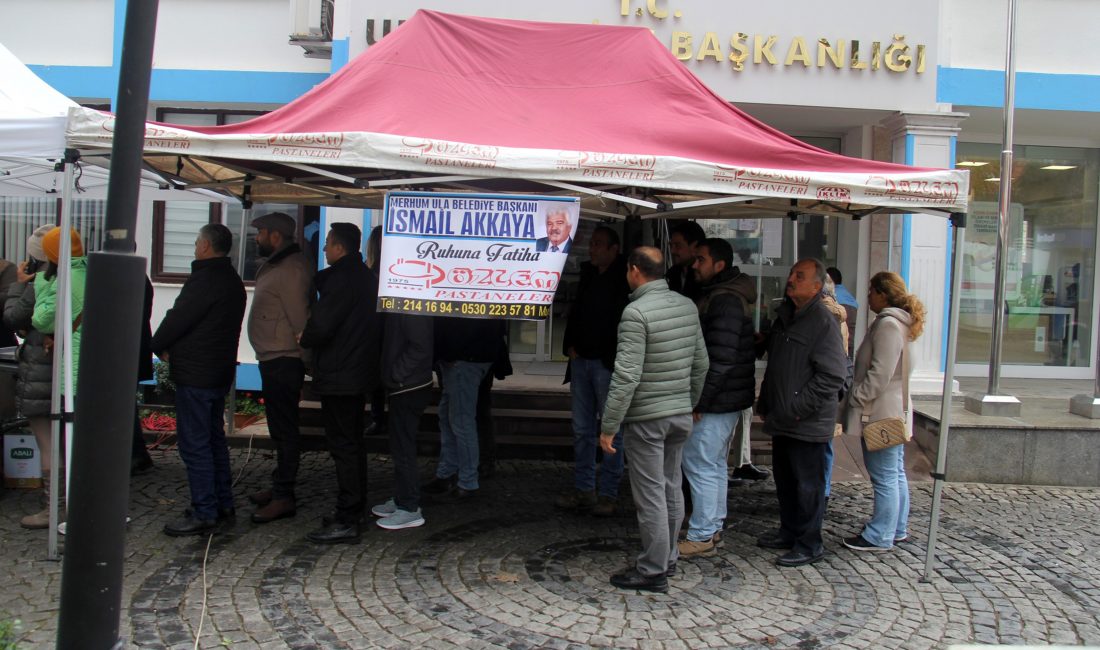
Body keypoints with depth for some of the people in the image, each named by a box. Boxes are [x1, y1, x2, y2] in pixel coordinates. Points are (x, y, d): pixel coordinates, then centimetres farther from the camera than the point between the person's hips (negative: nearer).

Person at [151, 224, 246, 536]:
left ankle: (204, 513, 0)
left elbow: (177, 319, -16)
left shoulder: (204, 279, -18)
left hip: (195, 374, -10)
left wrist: (159, 346, 4)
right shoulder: (233, 280, 14)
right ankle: (223, 506, 24)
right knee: (214, 438, 17)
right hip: (221, 371, 10)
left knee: (194, 443, -4)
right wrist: (170, 346, 14)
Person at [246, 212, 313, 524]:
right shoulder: (276, 265, 16)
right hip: (274, 360, 11)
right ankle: (280, 487, 29)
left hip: (282, 362, -11)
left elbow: (299, 319, -21)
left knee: (284, 430, -5)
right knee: (281, 428, 17)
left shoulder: (290, 270, -18)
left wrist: (308, 361, -18)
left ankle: (283, 497, 1)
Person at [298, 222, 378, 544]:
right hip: (358, 373, 10)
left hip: (339, 378, -10)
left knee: (344, 447, -6)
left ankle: (346, 522, -1)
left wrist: (304, 339, -3)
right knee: (352, 444, 17)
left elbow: (322, 326, -24)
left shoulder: (341, 279, -18)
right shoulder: (363, 276, 14)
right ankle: (354, 511, 27)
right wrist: (312, 336, 12)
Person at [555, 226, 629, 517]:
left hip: (608, 364, -7)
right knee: (582, 430, 11)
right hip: (581, 361, 7)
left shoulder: (625, 277, -7)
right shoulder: (588, 274, 13)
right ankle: (583, 489, 20)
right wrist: (570, 346, 8)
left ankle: (607, 493, 8)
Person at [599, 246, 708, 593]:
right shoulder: (688, 306, 4)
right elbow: (701, 364, 12)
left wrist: (608, 427, -16)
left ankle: (653, 571, 11)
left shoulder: (636, 312, -18)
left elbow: (626, 376, -22)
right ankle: (667, 557, 31)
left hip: (646, 418, -7)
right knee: (671, 488, 17)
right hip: (680, 415, 8)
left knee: (650, 494, 1)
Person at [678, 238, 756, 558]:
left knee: (701, 464, -5)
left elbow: (721, 358, -25)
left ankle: (701, 537, 3)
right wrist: (700, 397, 19)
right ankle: (713, 527, 30)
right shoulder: (717, 294, 15)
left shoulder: (725, 301, -19)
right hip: (725, 399, 11)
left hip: (716, 400, -11)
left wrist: (700, 399, -21)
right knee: (715, 463, 18)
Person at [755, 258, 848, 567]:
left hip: (808, 423, -9)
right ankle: (789, 533, 34)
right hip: (782, 419, 9)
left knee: (807, 484, 2)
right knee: (784, 480, 19)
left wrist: (799, 409, -19)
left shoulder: (823, 321, -15)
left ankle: (809, 544, 15)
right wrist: (765, 402, 17)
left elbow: (833, 376, -20)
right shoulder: (784, 316, 13)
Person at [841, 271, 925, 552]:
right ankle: (897, 529, 27)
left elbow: (880, 374, -23)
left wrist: (856, 398, -15)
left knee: (884, 478, -3)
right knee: (895, 474, 17)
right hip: (893, 413, 11)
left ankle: (879, 536, 4)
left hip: (881, 414, -11)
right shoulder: (899, 323, 15)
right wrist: (858, 397, 19)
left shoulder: (887, 324, -18)